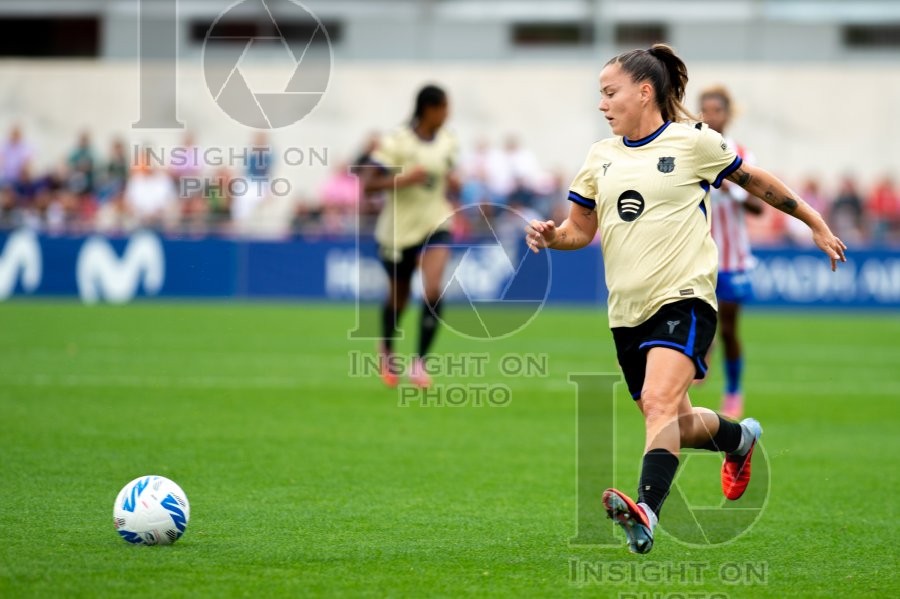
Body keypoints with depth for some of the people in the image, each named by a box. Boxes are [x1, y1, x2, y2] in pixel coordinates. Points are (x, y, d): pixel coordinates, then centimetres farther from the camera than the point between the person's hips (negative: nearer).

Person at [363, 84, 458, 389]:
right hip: (399, 227, -3)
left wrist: (451, 182, -2)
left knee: (433, 292, -19)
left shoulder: (447, 141, 0)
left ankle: (419, 362, -8)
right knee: (398, 297, 14)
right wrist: (403, 180, -30)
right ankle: (386, 349, 45)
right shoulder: (396, 143, -17)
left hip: (435, 224, 3)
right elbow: (368, 184, -17)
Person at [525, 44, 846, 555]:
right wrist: (551, 235, -6)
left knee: (660, 403, -28)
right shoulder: (601, 155, 11)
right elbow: (580, 230, 17)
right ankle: (740, 438, 45)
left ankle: (646, 510, -43)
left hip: (684, 298, -6)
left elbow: (756, 181, 11)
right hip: (628, 310, 6)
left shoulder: (693, 141, -2)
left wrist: (817, 225, 18)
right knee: (677, 425, 14)